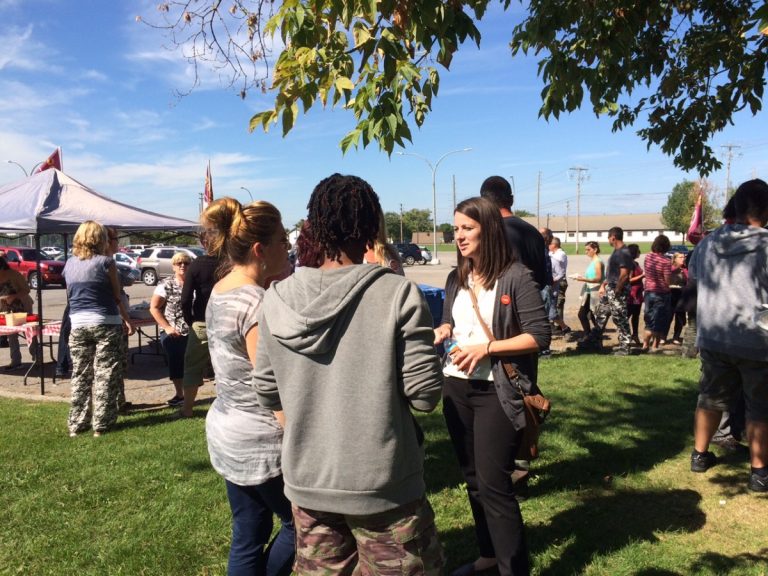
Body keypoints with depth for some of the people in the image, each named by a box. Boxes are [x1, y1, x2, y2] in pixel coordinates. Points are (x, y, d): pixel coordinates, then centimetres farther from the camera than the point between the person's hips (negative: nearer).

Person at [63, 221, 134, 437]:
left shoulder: (69, 264, 7)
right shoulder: (105, 262, -8)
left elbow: (70, 295, 12)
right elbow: (117, 297, -3)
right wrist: (127, 320, 6)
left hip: (78, 324, 5)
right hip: (105, 323, -5)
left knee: (80, 375, 12)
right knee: (105, 375, 2)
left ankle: (76, 423, 17)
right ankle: (101, 424, 5)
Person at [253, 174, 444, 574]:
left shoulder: (278, 300, -4)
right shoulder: (398, 295, -16)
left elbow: (267, 394, 3)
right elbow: (424, 395, -14)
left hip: (306, 481, 4)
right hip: (383, 484, -3)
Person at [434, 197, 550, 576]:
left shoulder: (515, 277, -12)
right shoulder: (456, 278, 7)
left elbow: (539, 336, -15)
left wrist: (486, 348, -21)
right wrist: (442, 331, -5)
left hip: (496, 392, -7)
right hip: (456, 388, 7)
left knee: (494, 484, -3)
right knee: (472, 478, 17)